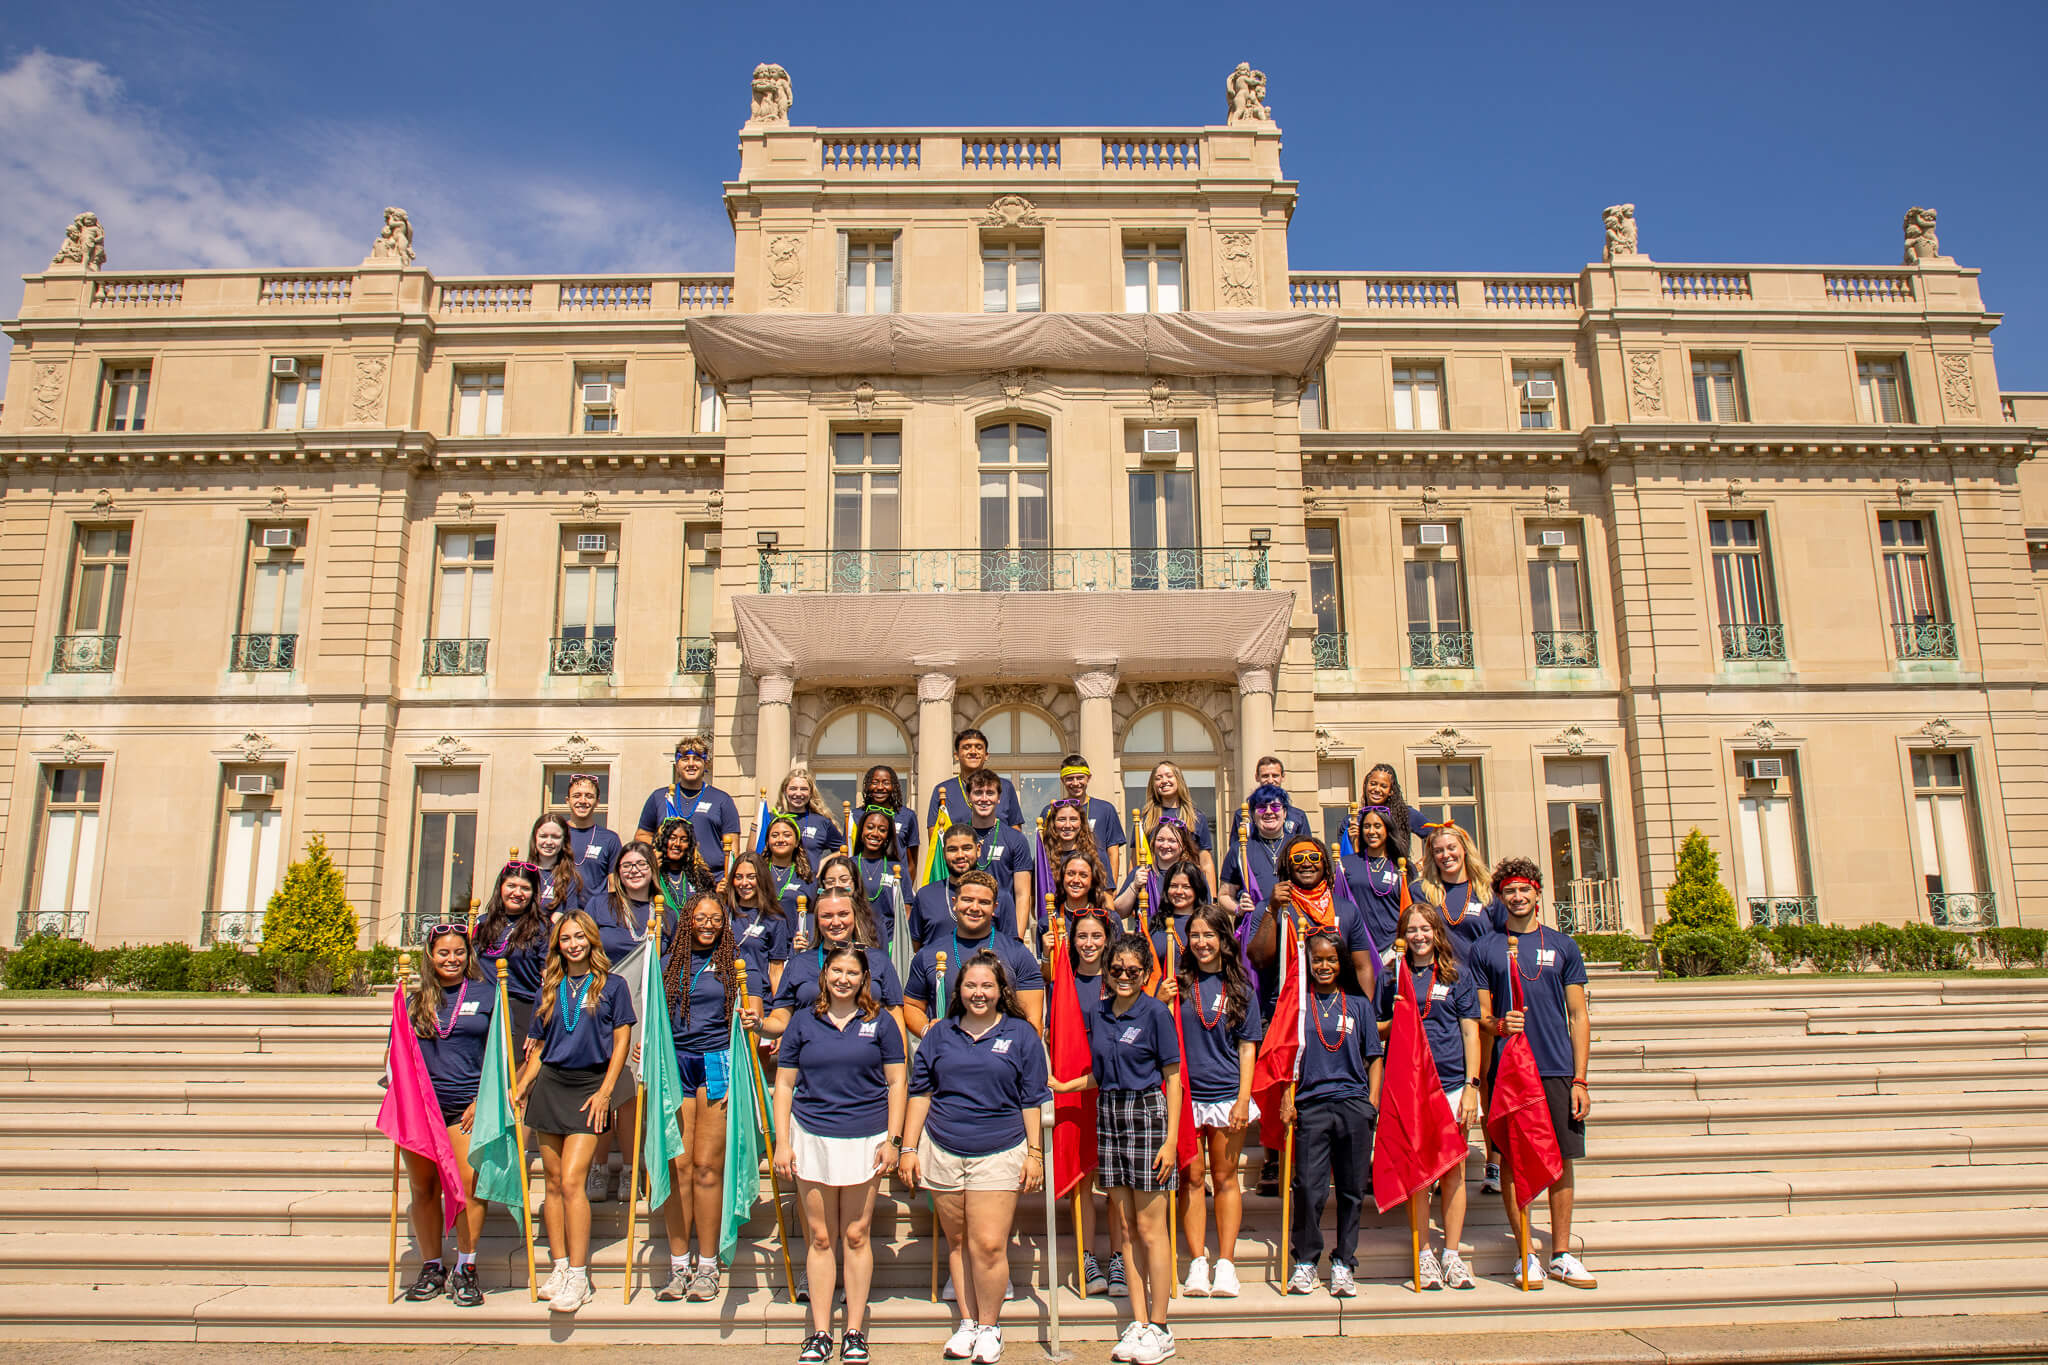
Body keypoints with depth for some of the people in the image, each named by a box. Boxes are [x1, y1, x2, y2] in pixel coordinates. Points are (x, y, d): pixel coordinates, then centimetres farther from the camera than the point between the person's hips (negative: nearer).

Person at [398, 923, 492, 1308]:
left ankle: (465, 1271, -2)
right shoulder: (414, 1000, 12)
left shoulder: (486, 994, 6)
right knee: (424, 1188, 5)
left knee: (468, 1184, -12)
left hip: (466, 1104, -2)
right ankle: (431, 1269, 18)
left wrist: (482, 1101, -4)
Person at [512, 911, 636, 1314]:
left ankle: (578, 1277, -7)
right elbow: (539, 1047, 16)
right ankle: (560, 1268, 16)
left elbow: (622, 1040, 0)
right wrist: (521, 1088, 5)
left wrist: (605, 1091, -8)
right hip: (549, 1084, 4)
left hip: (589, 1087, -4)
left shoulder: (612, 985, 2)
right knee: (553, 1182, 6)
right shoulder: (550, 987, 13)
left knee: (571, 1181, -12)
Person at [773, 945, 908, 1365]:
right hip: (812, 1138, 1)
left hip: (865, 1139, -1)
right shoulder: (803, 1021, 5)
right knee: (820, 1237, 6)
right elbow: (784, 1084, 7)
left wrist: (893, 1139, -3)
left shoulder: (880, 1022, 3)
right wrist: (782, 1143, 0)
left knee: (855, 1236, 5)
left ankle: (855, 1331, 17)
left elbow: (896, 1082, 4)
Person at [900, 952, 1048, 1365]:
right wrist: (908, 1149, 6)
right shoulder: (940, 1034, 7)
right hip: (942, 1152, 3)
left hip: (999, 1153, -3)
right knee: (957, 1242, 11)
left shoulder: (1021, 1035, 2)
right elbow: (920, 1093, 10)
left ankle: (989, 1326, 11)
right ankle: (967, 1321, 25)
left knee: (989, 1245, -7)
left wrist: (1035, 1154, 0)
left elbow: (1032, 1100, 3)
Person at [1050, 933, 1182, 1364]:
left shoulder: (1156, 1013, -7)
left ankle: (1159, 1329, 10)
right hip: (1108, 1116, 5)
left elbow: (1173, 1078, -7)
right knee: (1127, 1226, 10)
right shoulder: (1098, 1014, 9)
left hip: (1147, 1114, -5)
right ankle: (1138, 1323, 19)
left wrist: (1171, 1138, -12)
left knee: (1150, 1227, -1)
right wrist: (1063, 1086, 10)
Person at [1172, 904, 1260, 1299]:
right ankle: (1198, 1262, 11)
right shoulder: (1177, 984, 4)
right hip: (1185, 1094, 0)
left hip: (1227, 1094, 0)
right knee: (1191, 1178, 4)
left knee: (1225, 1178, 6)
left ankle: (1225, 1263, 13)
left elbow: (1247, 1047, 4)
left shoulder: (1240, 988, 4)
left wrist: (1243, 1099, -4)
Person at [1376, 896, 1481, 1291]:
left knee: (1453, 1170, 1)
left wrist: (1472, 1085, -3)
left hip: (1452, 1082, 0)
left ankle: (1452, 1255, 10)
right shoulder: (1392, 978, 10)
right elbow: (1377, 1033, 15)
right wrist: (1395, 1019, -6)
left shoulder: (1459, 975, 7)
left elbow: (1471, 1032, 4)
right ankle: (1425, 1253, 11)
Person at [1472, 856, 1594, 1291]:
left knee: (1561, 1160, 5)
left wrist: (1580, 1079, 0)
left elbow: (1578, 1016, 7)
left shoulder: (1562, 946, 8)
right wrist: (1497, 1024, -16)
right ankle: (1527, 1253, 12)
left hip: (1558, 1070, 1)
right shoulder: (1485, 949, 6)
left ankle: (1562, 1254, 16)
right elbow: (1481, 1015, 8)